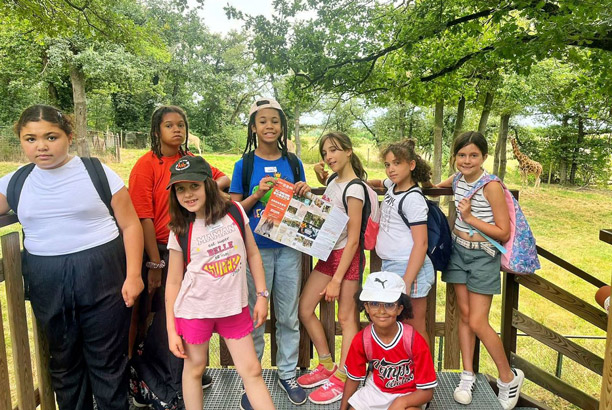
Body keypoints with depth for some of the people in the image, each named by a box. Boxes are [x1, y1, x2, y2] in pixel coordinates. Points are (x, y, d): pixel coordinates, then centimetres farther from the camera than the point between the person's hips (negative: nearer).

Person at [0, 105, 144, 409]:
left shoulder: (97, 173, -3)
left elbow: (130, 225, -3)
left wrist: (133, 275, -8)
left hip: (101, 276, -3)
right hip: (46, 282, 4)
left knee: (107, 359, 4)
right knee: (63, 361, 16)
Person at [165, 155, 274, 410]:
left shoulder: (234, 212, -5)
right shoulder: (180, 232, -8)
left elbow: (252, 254, 4)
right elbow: (173, 282, -2)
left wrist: (262, 295, 1)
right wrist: (171, 329, -2)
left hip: (235, 307, 1)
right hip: (194, 310, -1)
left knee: (252, 371, 7)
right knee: (194, 369, 14)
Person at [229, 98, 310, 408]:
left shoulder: (293, 163, 7)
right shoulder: (244, 165, 0)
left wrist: (304, 193, -6)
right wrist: (258, 193, -15)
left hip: (289, 248, 2)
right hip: (256, 249, -2)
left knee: (288, 316, 11)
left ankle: (287, 374, 29)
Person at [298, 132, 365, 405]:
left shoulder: (354, 189, -16)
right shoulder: (331, 181, 8)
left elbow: (353, 240, -17)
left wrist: (336, 279, -17)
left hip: (347, 257, -9)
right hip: (327, 253, 9)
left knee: (346, 317, 3)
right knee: (304, 309, 10)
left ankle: (341, 378, 19)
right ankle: (327, 365, 27)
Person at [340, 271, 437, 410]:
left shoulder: (414, 341, -25)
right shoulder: (361, 340, -17)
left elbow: (427, 391, -18)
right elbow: (353, 379, 0)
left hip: (409, 395, -3)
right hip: (376, 390, 4)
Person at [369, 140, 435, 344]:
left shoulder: (413, 199, -15)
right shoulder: (392, 185, 9)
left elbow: (421, 244, -19)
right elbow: (380, 183, 37)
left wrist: (406, 283, -23)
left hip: (410, 268, -9)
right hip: (390, 266, 9)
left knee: (415, 329, 2)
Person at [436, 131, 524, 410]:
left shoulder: (491, 186, -19)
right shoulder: (458, 180, 0)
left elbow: (504, 233, -17)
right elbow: (440, 185, 26)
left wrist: (470, 217, -22)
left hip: (483, 256, -5)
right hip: (459, 251, 6)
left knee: (477, 323, -4)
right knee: (464, 315, 10)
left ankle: (509, 377, 20)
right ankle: (468, 376, 23)